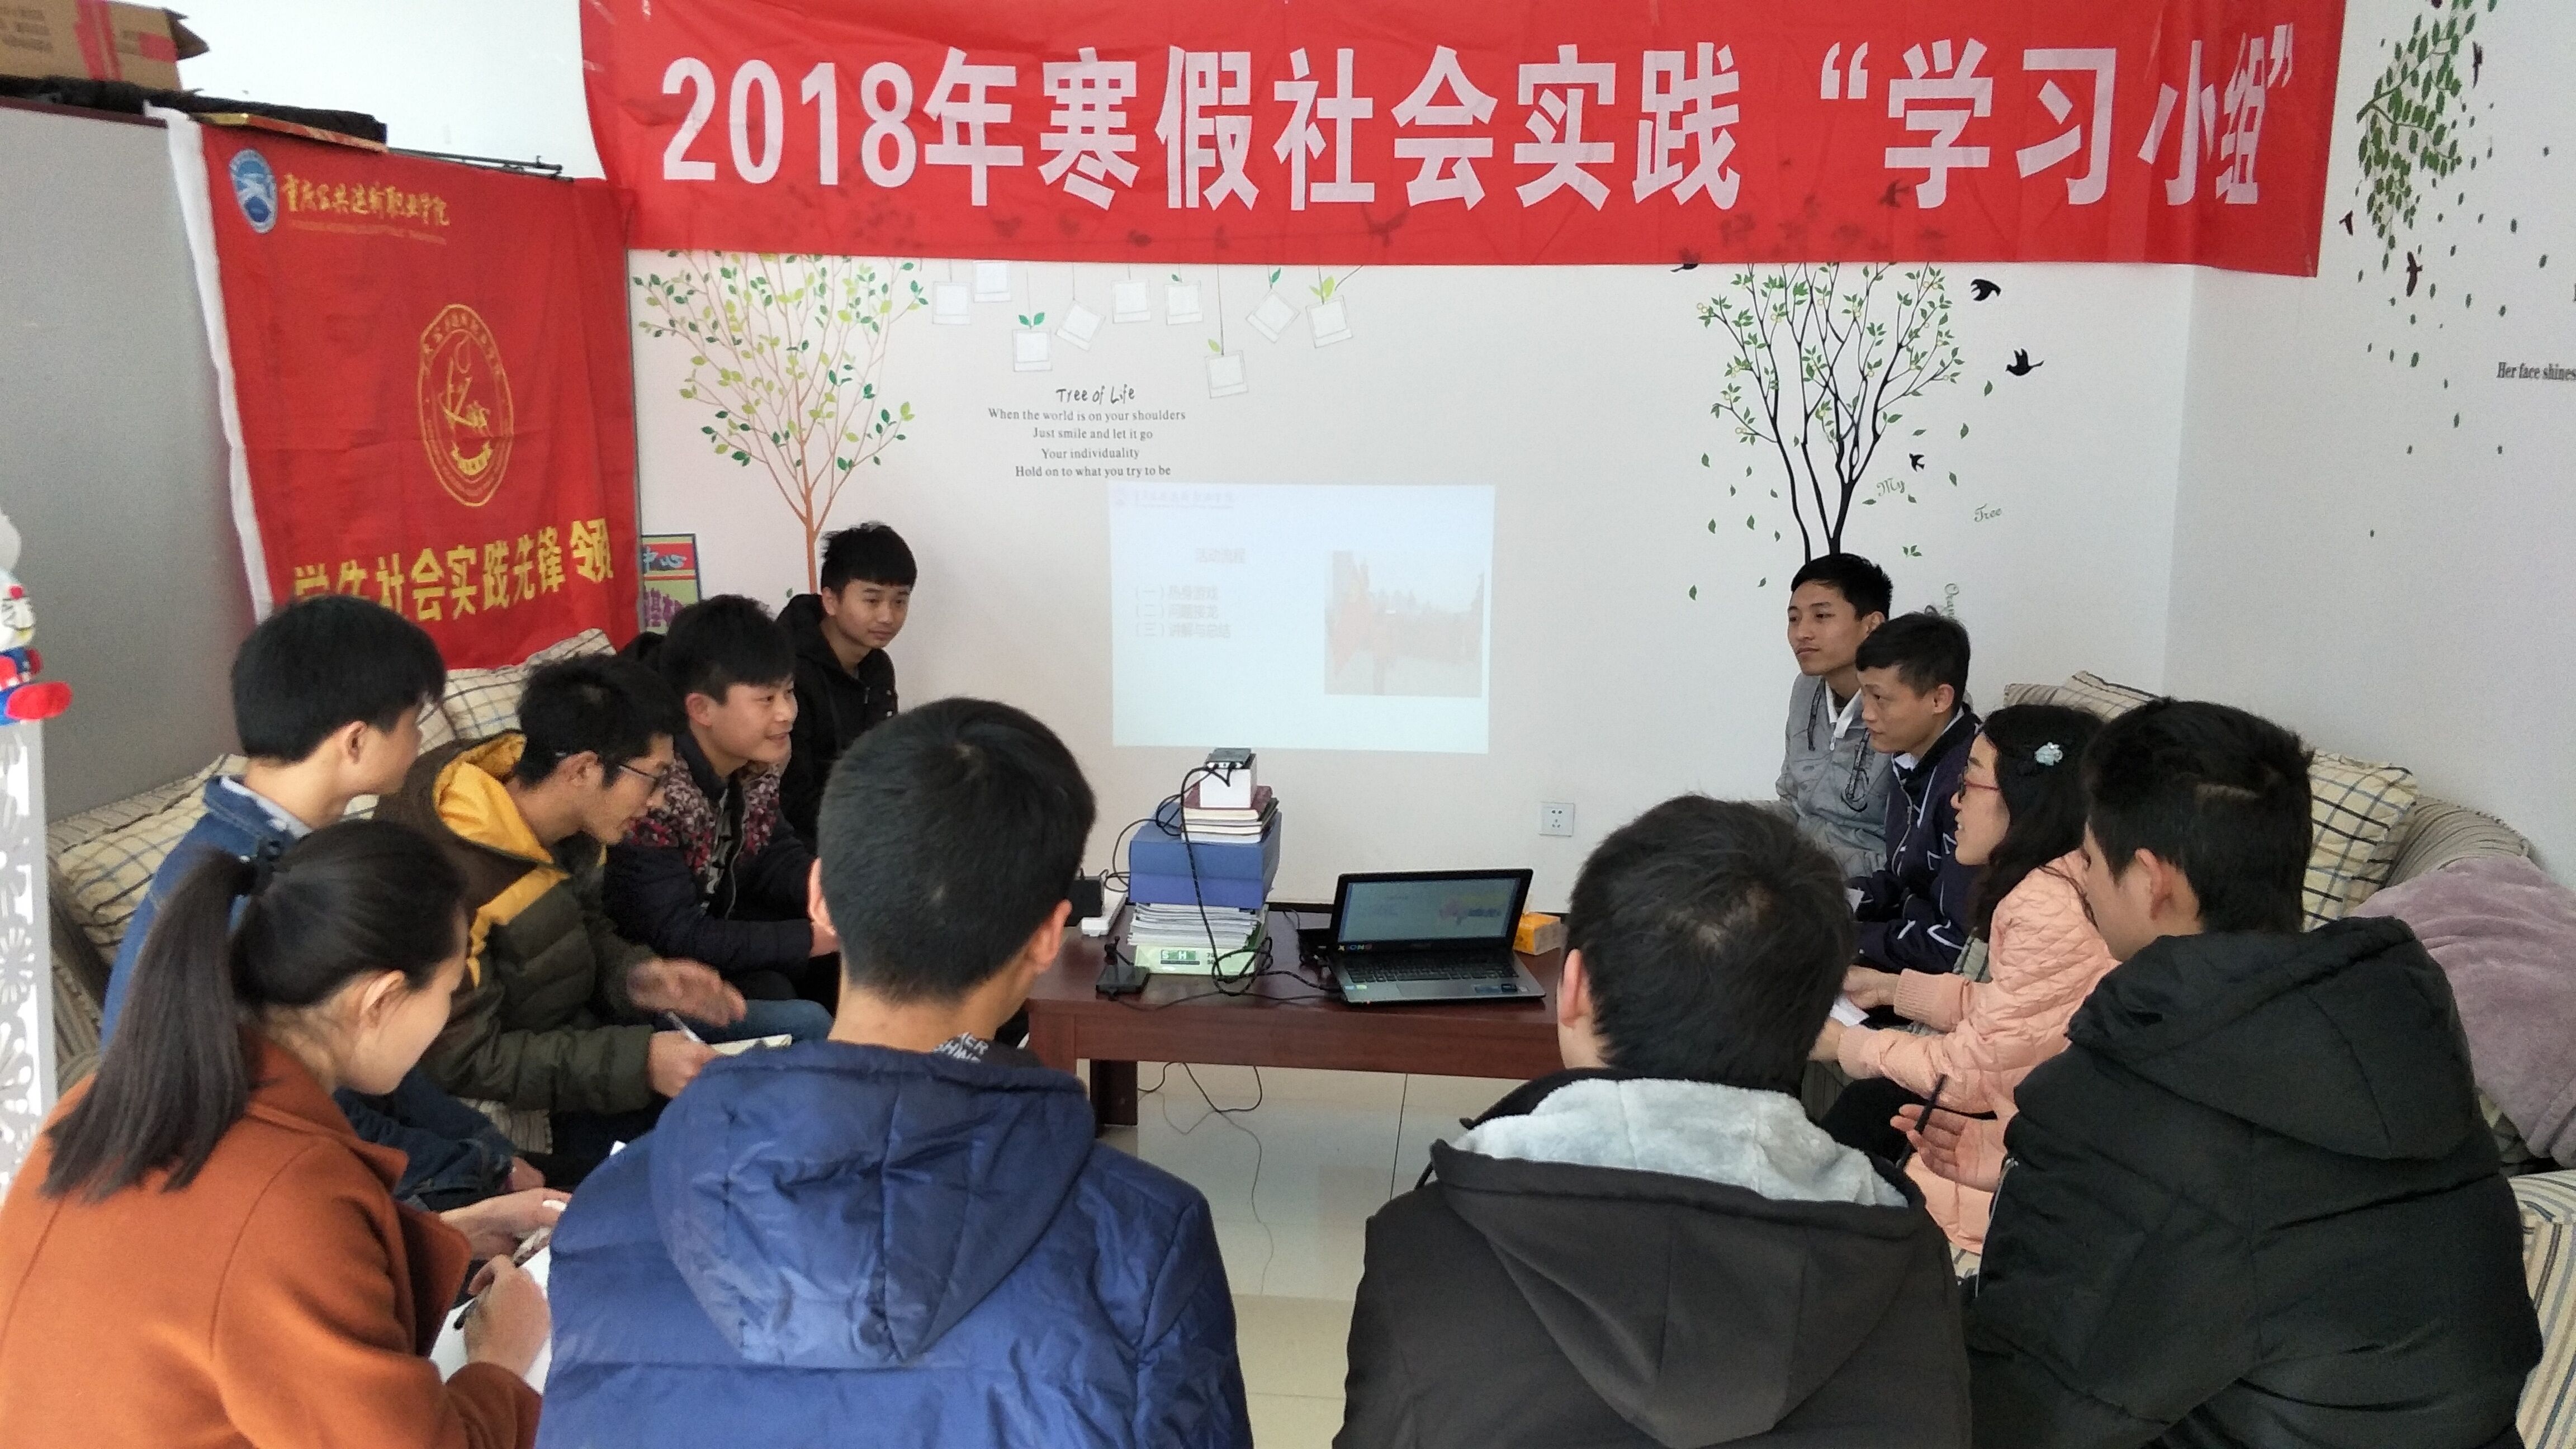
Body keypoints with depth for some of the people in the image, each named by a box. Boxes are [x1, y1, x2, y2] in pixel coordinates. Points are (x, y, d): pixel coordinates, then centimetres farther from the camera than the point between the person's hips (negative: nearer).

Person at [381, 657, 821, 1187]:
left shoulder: (570, 821, -8)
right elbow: (465, 1062, -28)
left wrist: (634, 975, -11)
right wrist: (638, 1062, -31)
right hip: (517, 1107, -8)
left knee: (801, 1031, 9)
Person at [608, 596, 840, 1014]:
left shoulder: (756, 758, -7)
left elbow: (773, 854, 5)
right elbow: (673, 937, -30)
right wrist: (815, 938, -28)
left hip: (712, 917, 8)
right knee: (804, 1021, -23)